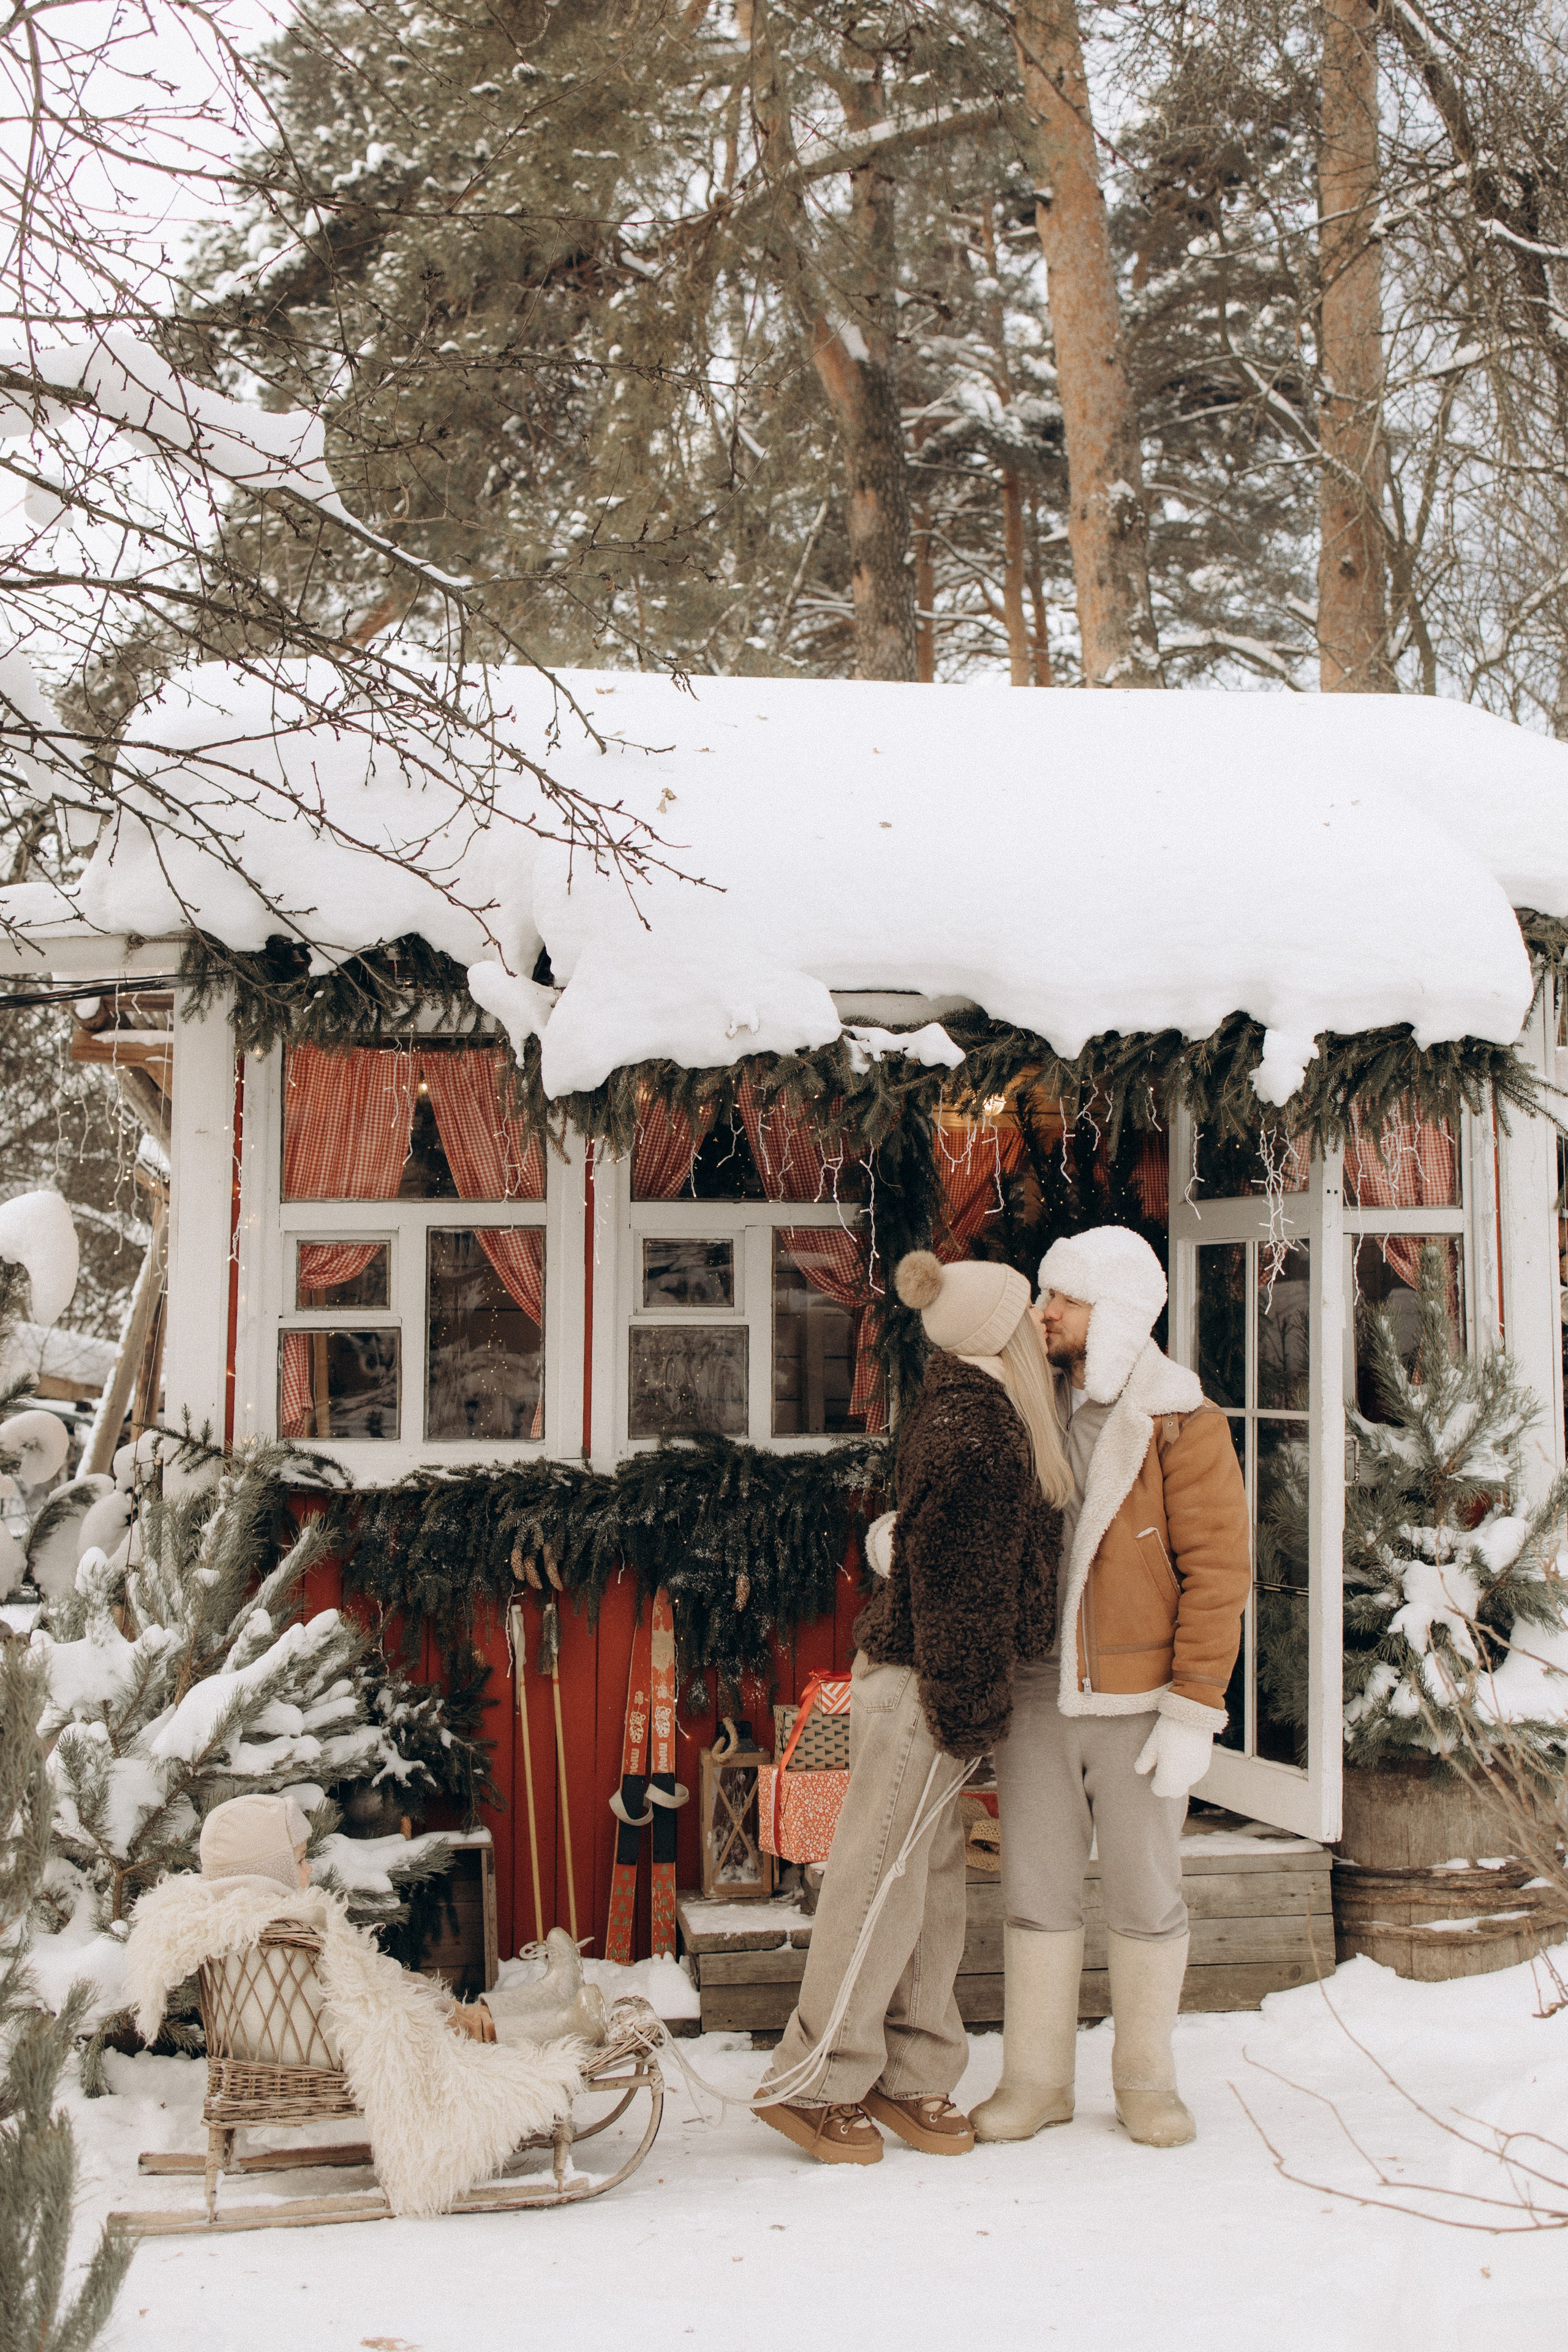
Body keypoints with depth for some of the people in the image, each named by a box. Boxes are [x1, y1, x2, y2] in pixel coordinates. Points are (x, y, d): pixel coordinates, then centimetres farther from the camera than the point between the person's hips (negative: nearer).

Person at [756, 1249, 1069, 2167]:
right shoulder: (969, 1429, -20)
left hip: (919, 1679, 10)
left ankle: (911, 2074, 22)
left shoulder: (977, 1412, 11)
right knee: (882, 1881, -2)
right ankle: (813, 2083, 7)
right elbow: (951, 1575, -22)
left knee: (933, 1881, 14)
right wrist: (963, 1707, -20)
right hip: (919, 1687, -10)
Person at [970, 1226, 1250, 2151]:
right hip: (1037, 1694, 4)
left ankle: (1148, 2081, 22)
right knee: (1038, 1892, 7)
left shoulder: (1183, 1424, -8)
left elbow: (1219, 1571, -10)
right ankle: (1037, 2081, 18)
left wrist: (1194, 1711, -14)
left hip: (1138, 1702, -4)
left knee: (1146, 1895, 6)